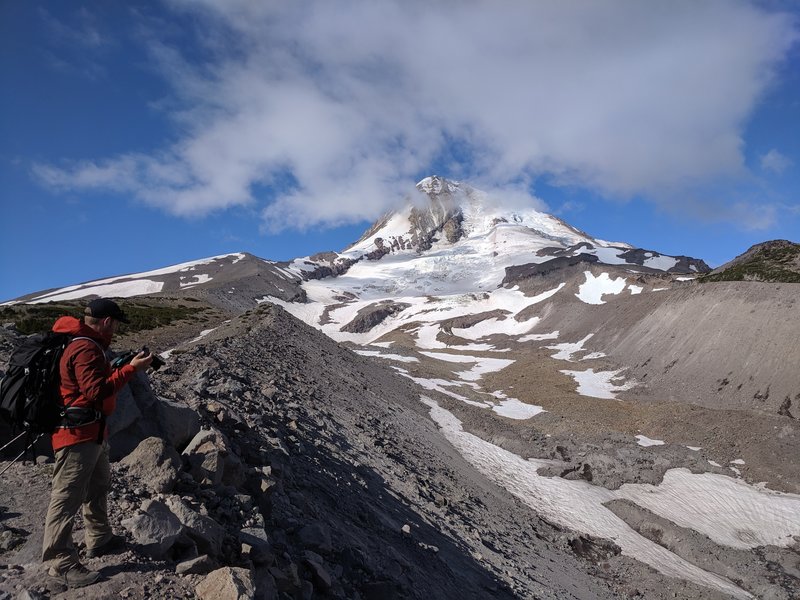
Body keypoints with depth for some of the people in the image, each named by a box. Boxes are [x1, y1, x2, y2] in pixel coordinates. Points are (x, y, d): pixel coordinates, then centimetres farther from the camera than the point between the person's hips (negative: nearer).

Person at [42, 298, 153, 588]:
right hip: (77, 435, -12)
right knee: (68, 497, -4)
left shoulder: (86, 344, 13)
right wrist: (131, 368, -26)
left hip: (93, 433, 12)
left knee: (99, 487, 23)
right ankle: (61, 563, 4)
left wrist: (121, 366, 7)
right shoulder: (85, 349, -21)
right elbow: (97, 391, -27)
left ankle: (99, 539, 37)